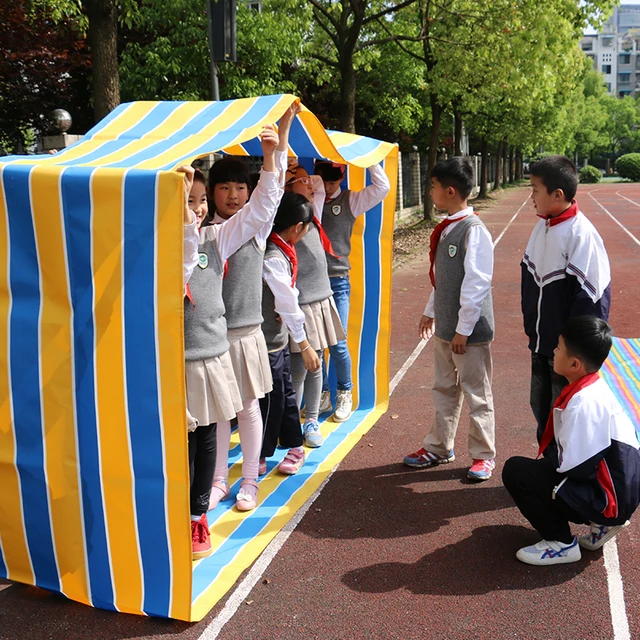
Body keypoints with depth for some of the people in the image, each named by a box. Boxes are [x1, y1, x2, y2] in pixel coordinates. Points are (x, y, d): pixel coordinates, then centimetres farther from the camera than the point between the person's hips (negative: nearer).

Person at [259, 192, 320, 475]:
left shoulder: (280, 251, 4)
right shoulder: (273, 258, -23)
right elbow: (288, 303, -19)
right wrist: (305, 346, -13)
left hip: (278, 337, 8)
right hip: (268, 341, -8)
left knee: (285, 393, 17)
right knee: (271, 400, 4)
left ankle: (295, 447, 31)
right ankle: (260, 457, 20)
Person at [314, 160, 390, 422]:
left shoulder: (350, 201, 3)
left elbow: (382, 187, -6)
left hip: (337, 282, -2)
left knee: (337, 344, -4)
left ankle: (345, 393, 19)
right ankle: (322, 394, 23)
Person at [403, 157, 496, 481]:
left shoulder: (474, 231, -18)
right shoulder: (446, 228, 8)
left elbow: (476, 284, -20)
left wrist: (463, 329, -19)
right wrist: (431, 311, 18)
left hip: (469, 330, -9)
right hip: (445, 327, 9)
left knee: (476, 393, 6)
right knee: (444, 389, 19)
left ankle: (483, 455, 21)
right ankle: (439, 447, 34)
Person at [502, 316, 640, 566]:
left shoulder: (584, 402, -27)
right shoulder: (591, 386, 3)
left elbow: (575, 467, -24)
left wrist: (549, 452, -6)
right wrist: (552, 453, 1)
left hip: (608, 497, -9)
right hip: (616, 485, 9)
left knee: (516, 471, -13)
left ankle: (562, 543, 1)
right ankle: (603, 521, 17)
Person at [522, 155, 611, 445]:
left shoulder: (581, 234, -21)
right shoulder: (543, 226, 3)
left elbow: (592, 296, -20)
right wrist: (530, 324, 14)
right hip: (541, 343, 8)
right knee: (540, 406, 19)